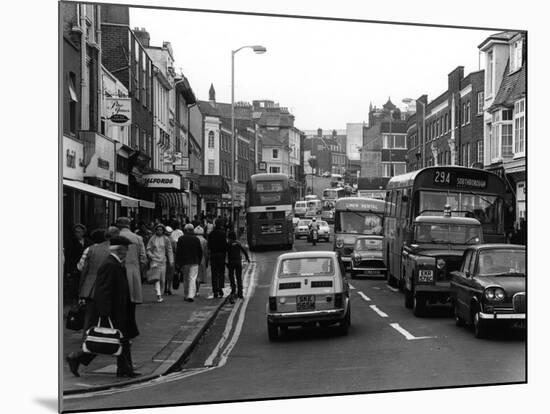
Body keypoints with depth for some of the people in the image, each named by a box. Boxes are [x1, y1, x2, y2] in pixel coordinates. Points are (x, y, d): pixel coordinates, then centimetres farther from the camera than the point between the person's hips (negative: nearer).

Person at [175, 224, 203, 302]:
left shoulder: (181, 239, -1)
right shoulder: (196, 239, 0)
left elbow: (178, 251, -3)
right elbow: (200, 252, 5)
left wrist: (177, 263, 1)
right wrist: (199, 261, 16)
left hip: (184, 262, 1)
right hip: (194, 262, -1)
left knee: (185, 279, 14)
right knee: (192, 279, -4)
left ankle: (186, 295, 19)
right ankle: (191, 295, -17)